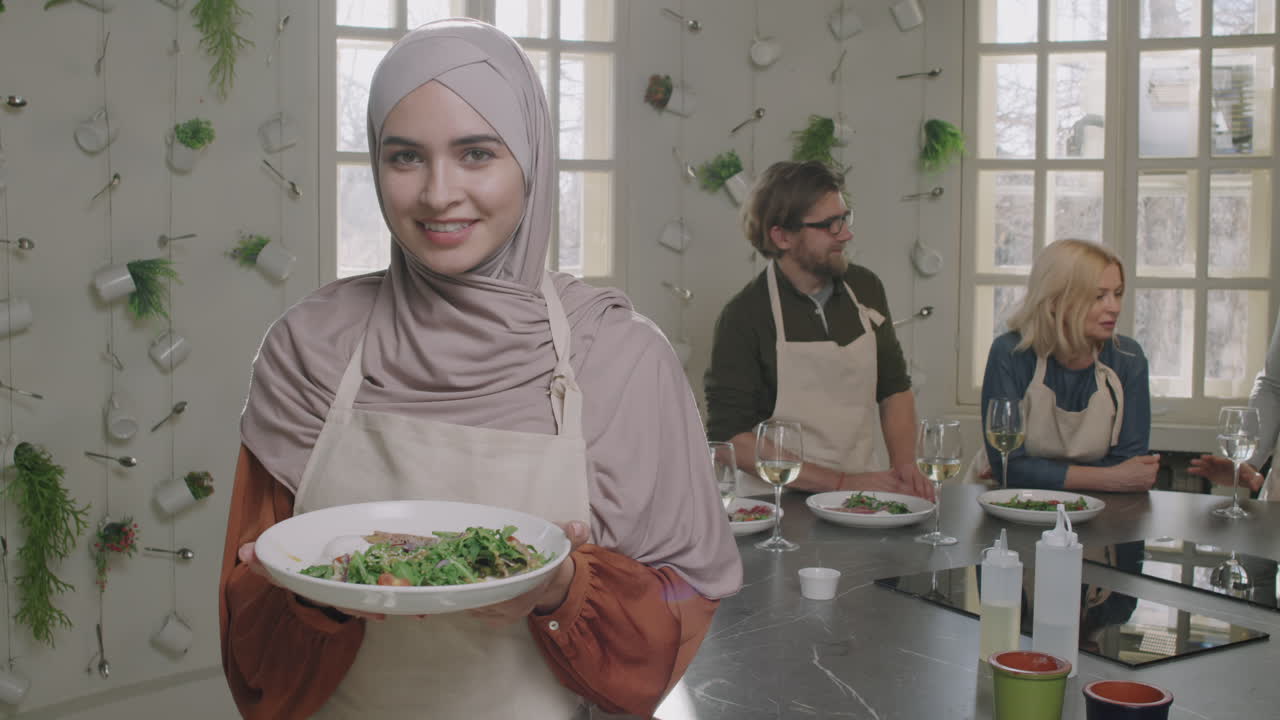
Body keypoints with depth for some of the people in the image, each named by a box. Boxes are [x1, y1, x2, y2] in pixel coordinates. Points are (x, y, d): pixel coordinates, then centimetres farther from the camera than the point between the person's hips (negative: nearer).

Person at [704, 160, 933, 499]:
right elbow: (730, 439, -15)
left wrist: (905, 466, 1)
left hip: (862, 496, 3)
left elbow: (895, 388, 18)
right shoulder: (744, 316, -11)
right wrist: (841, 483, -16)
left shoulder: (865, 288, 8)